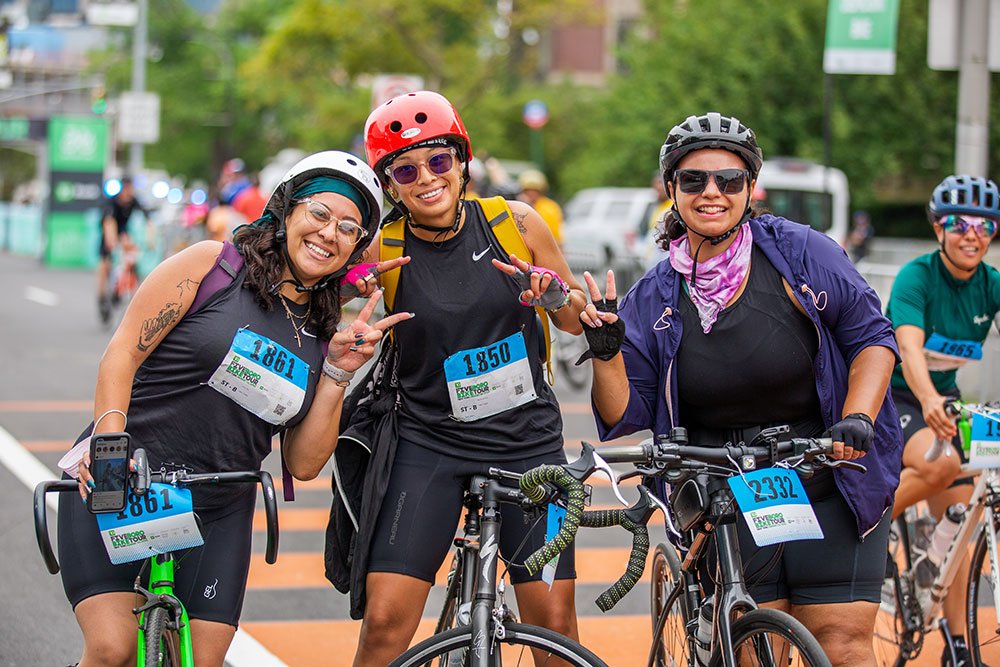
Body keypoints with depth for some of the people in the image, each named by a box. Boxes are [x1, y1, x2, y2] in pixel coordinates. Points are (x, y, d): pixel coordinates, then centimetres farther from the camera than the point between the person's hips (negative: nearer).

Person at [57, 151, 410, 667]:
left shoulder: (321, 335, 10)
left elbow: (303, 463, 5)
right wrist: (108, 434, -23)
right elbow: (123, 353, -8)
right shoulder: (212, 265, -3)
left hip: (217, 517, 5)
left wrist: (337, 373, -4)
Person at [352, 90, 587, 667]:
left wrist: (555, 294, -13)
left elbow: (580, 321, 8)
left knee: (554, 620, -2)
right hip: (429, 441, -1)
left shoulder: (515, 224, -3)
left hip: (527, 440, 1)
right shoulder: (382, 251, -6)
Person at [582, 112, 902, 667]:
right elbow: (626, 416, 2)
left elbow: (872, 338, -2)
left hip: (831, 483, -2)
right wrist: (606, 353, -16)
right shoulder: (655, 297, 1)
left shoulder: (801, 253, -6)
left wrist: (857, 419, -17)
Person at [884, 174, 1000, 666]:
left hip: (945, 400, 5)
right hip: (892, 397, -5)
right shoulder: (916, 277, -20)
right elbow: (910, 347, -36)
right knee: (941, 462, -34)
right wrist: (929, 402, -54)